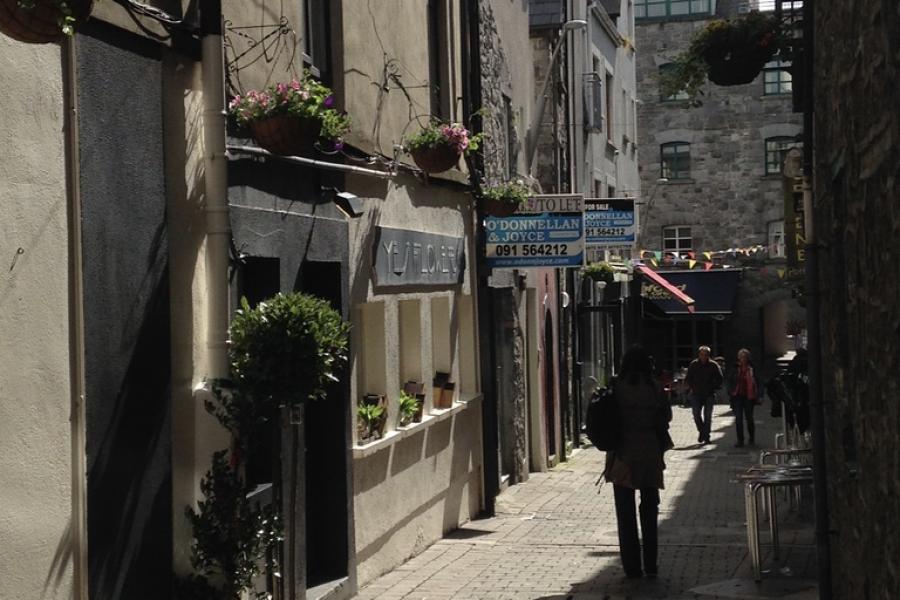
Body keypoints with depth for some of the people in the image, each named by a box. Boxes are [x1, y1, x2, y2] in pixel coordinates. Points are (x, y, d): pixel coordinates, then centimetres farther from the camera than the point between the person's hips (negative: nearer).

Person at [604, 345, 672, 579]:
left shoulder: (617, 388, -8)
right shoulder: (654, 389, -6)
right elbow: (666, 416, 1)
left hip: (623, 454, -1)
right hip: (649, 452, 1)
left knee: (626, 511, 6)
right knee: (649, 510, 12)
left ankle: (632, 566, 7)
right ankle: (650, 566, 13)